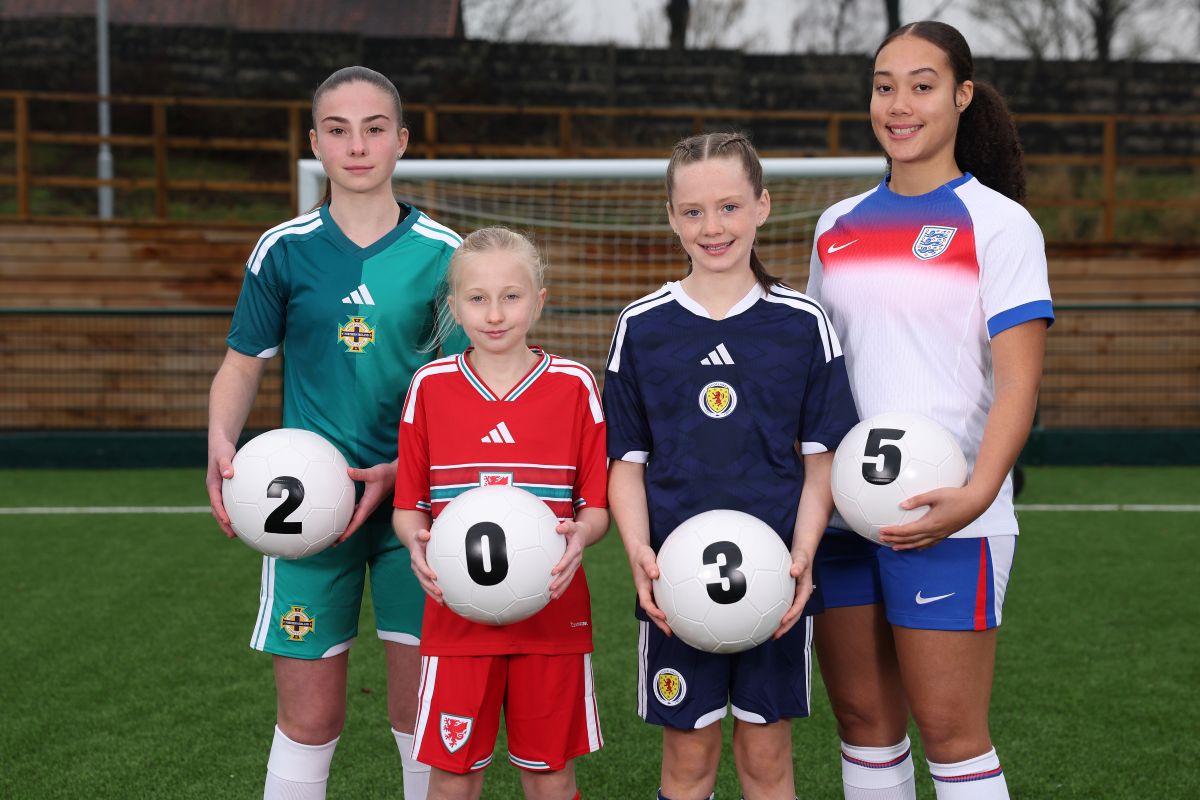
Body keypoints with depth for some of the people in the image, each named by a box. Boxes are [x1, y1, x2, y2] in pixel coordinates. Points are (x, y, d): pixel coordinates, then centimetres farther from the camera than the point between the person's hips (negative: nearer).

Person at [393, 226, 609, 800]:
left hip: (552, 615, 0)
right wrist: (416, 541, -17)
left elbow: (598, 508, 1)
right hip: (456, 612, 0)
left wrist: (579, 533, -21)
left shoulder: (574, 385, 0)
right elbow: (408, 506, 5)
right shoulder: (431, 386, 1)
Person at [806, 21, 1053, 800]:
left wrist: (977, 493, -24)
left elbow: (1018, 380, -10)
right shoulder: (837, 225, 14)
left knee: (950, 730, -3)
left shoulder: (998, 223, -2)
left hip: (944, 519, -5)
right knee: (864, 719, 10)